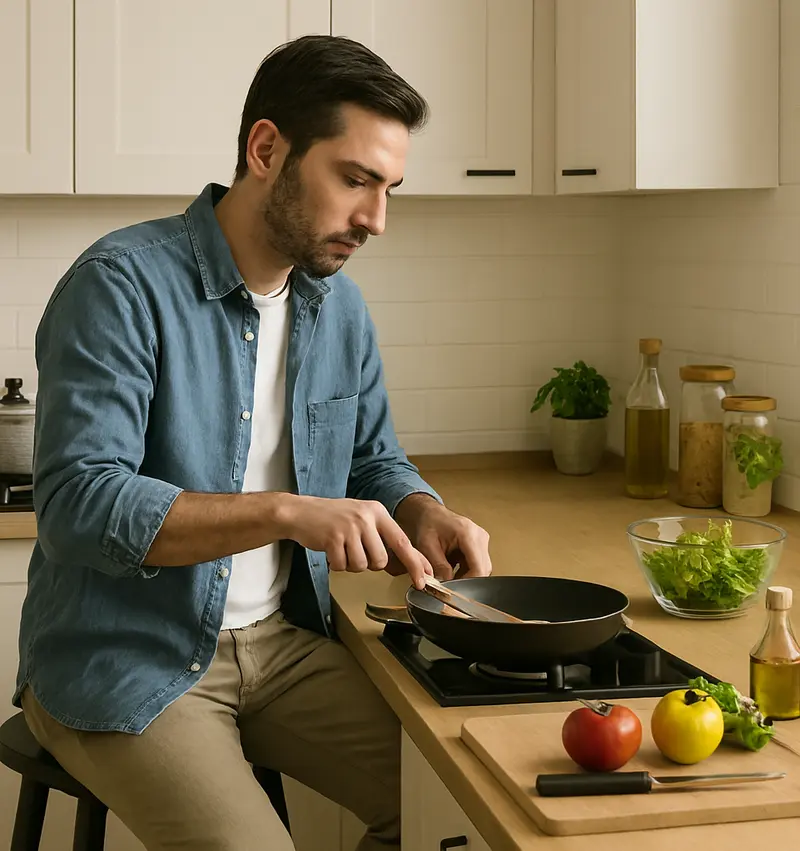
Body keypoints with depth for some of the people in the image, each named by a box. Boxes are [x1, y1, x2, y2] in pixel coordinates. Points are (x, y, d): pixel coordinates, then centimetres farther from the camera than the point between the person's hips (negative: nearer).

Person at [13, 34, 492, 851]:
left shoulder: (339, 306, 5)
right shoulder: (124, 283, -17)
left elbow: (376, 463, 17)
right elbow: (76, 506, -25)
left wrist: (425, 514, -7)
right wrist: (286, 512, -34)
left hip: (282, 642, 6)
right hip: (127, 661, -6)